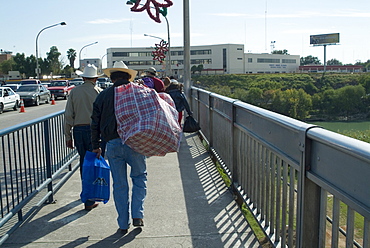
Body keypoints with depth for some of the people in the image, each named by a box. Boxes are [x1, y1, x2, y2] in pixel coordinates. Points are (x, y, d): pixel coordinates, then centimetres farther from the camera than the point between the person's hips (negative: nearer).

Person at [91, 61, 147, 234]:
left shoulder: (103, 95, 9)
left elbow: (95, 123, 9)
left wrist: (96, 146, 16)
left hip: (113, 145, 2)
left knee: (119, 184, 10)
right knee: (139, 177, 18)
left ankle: (123, 224, 18)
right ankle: (137, 215, 10)